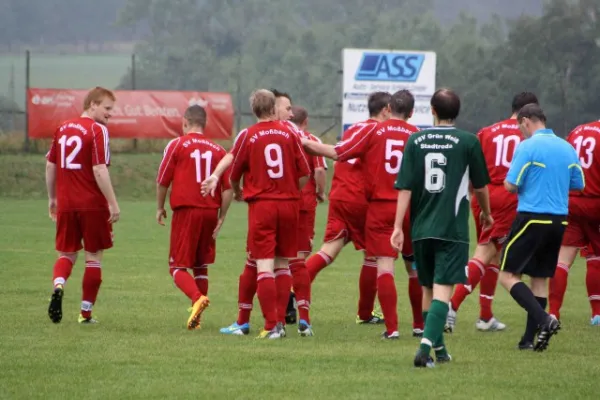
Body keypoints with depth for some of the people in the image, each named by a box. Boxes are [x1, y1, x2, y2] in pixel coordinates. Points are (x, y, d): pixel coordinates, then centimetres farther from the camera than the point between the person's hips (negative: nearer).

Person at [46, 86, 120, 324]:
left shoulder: (63, 128, 9)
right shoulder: (97, 130, -10)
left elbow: (50, 166, 14)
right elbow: (99, 170, -18)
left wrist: (52, 198, 24)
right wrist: (113, 204, -15)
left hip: (65, 204, 5)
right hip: (93, 204, -5)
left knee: (67, 254, 14)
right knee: (94, 257, 7)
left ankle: (58, 286, -18)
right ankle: (86, 312, 8)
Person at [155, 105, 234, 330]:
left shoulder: (177, 145, -1)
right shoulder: (218, 150, 7)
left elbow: (162, 181, 0)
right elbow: (228, 188, 3)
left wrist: (160, 208, 14)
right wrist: (221, 217, 9)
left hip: (185, 210, -4)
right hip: (210, 212, 4)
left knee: (178, 267, 1)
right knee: (201, 266, 16)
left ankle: (197, 298, -26)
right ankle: (197, 317, 14)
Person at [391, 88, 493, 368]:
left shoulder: (415, 140, 3)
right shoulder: (468, 142, -3)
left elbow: (405, 187, -2)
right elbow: (480, 186, 6)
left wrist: (398, 226, 0)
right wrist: (486, 213, 25)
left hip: (421, 229, 3)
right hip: (452, 229, -3)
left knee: (428, 289, 17)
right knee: (442, 289, -7)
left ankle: (439, 348, 27)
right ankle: (425, 346, -24)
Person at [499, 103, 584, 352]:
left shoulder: (527, 147, -10)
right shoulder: (567, 148, 9)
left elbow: (511, 186, -12)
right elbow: (578, 186, 14)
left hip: (532, 217, -7)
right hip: (559, 220, 7)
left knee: (508, 275, -1)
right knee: (540, 279, 13)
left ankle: (544, 320, -18)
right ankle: (530, 338, 12)